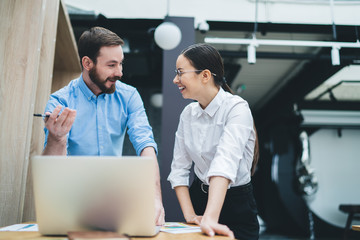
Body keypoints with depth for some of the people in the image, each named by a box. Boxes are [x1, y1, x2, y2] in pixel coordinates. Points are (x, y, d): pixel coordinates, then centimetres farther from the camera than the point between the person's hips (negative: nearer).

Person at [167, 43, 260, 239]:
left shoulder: (237, 108, -18)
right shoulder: (188, 113, 0)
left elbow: (225, 163, -33)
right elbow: (179, 168, -1)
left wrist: (210, 218, -43)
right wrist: (189, 215, -11)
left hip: (236, 207, -4)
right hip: (199, 199, 5)